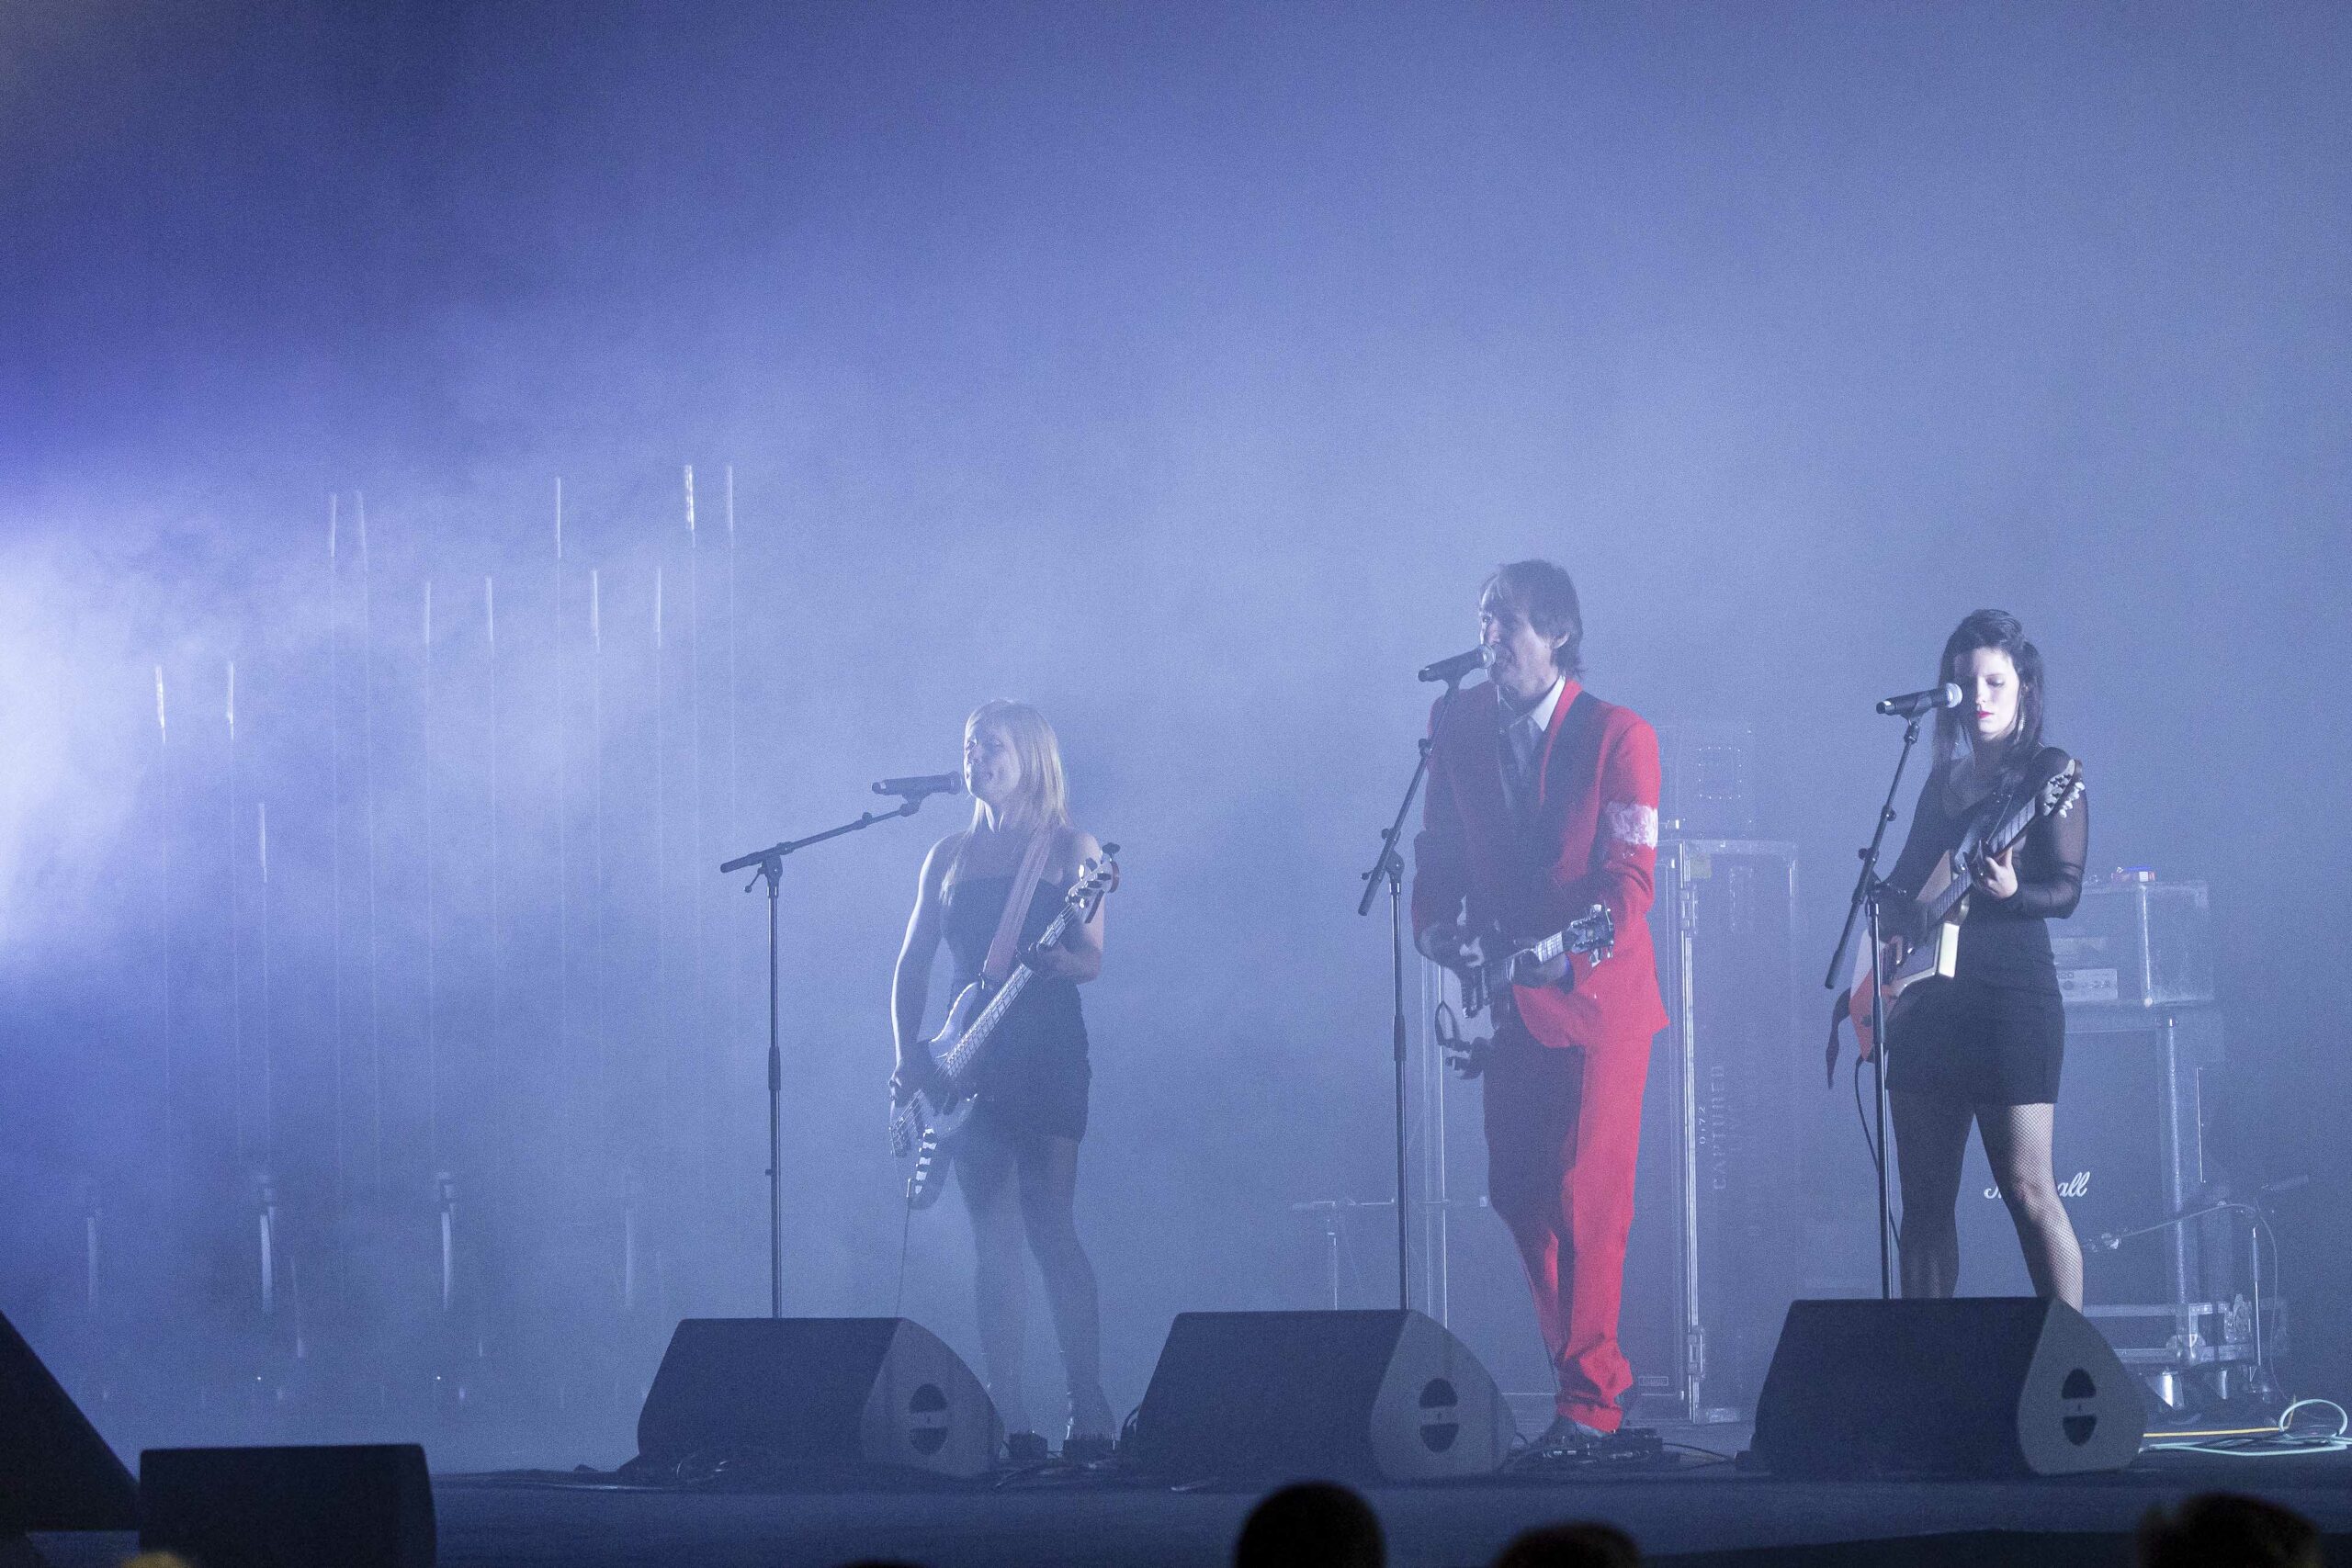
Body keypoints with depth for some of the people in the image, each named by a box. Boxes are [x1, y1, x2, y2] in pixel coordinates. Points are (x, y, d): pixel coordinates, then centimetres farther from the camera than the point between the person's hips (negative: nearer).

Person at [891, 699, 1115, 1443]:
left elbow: (1092, 960, -5)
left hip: (1046, 1055, -4)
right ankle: (1007, 1415, 2)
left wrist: (1056, 961, -28)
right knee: (993, 1238, 1)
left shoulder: (1070, 850, 3)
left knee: (1048, 1228, -11)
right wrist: (910, 1058, 2)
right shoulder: (951, 856, 14)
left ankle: (1089, 1408, -9)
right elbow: (911, 967, 16)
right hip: (970, 1066, 4)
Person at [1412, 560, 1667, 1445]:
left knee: (1585, 1197, -9)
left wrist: (1557, 954, -23)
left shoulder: (1618, 738, -8)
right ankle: (1582, 1365, 19)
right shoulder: (1459, 724, 6)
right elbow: (1443, 842, 11)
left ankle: (1588, 1401, -5)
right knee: (1517, 1194, 5)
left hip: (1595, 997, -5)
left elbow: (1628, 881, -12)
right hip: (1508, 998, 5)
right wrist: (1437, 925, -8)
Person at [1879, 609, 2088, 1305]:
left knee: (2027, 1189, -12)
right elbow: (1901, 882, 23)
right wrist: (1893, 928, 1)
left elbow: (2066, 891, -9)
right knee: (1924, 1200, 6)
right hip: (1928, 1002, 7)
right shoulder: (1945, 782, 18)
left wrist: (2010, 893, -29)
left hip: (2011, 993, -7)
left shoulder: (2049, 773, -1)